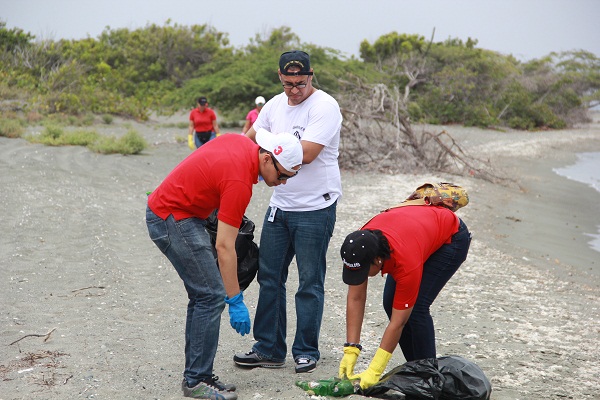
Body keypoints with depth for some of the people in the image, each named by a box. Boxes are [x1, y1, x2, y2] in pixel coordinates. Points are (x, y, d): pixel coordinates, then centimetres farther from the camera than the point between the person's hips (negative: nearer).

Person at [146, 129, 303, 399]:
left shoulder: (241, 142, 0)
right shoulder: (239, 181, -25)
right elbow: (224, 246, -24)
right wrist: (236, 302, -20)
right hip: (172, 219, -10)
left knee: (203, 295, 11)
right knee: (212, 295, -10)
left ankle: (196, 375, 15)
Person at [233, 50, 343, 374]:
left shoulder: (324, 106, -14)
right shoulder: (275, 105, 9)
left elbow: (305, 153, -23)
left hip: (314, 209, -7)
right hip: (279, 205, 7)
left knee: (310, 283, 1)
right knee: (269, 277, 10)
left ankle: (306, 352, 12)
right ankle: (268, 349, 20)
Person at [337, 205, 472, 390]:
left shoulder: (406, 262, -41)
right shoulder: (358, 246, -26)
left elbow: (397, 323, -33)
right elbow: (355, 299, -18)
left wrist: (374, 371, -31)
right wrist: (350, 351, -22)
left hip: (452, 237, -6)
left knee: (416, 306, -19)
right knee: (390, 303, -4)